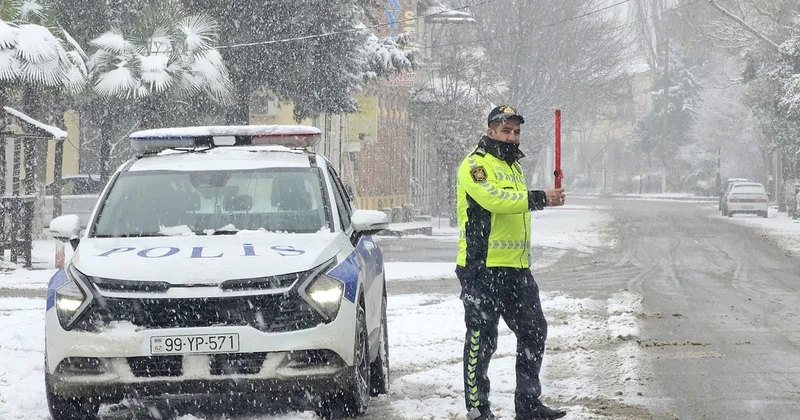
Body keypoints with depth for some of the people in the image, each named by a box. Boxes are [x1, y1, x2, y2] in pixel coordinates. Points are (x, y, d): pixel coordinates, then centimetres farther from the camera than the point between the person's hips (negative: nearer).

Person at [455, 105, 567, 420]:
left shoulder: (515, 167, 20)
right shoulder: (476, 165, -9)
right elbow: (495, 199, -25)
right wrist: (539, 199, -30)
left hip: (517, 269, 9)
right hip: (482, 268, -9)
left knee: (534, 332, 11)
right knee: (481, 340, -4)